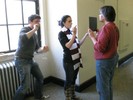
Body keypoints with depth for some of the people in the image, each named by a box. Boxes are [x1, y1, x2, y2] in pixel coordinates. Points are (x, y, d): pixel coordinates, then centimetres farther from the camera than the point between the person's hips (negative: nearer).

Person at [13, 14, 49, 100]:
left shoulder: (35, 34, 13)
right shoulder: (24, 29, -12)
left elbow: (37, 49, 14)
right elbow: (22, 38, -37)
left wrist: (43, 49, -8)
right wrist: (34, 29, -26)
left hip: (30, 60, 9)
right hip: (22, 60, -9)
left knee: (40, 78, 18)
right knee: (26, 85, -14)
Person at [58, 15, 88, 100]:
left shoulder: (71, 32, 9)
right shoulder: (61, 34, -11)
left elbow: (78, 44, 10)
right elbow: (67, 46, -23)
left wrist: (86, 35, 2)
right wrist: (74, 34, -27)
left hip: (76, 60, 7)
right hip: (69, 61, -7)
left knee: (73, 79, 18)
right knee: (69, 80, 6)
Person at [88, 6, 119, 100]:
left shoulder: (106, 28, -22)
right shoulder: (114, 27, 8)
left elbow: (100, 48, -25)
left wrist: (92, 37, -13)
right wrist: (98, 36, 10)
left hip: (104, 60, -10)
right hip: (113, 58, 10)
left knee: (102, 87, 5)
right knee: (108, 84, 22)